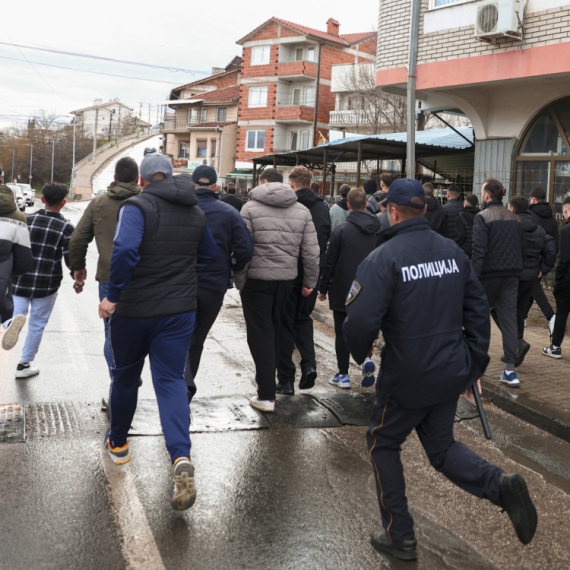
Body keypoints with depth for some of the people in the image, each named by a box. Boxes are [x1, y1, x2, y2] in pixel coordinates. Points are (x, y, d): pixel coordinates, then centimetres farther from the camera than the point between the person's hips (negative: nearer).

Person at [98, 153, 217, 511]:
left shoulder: (138, 206, -12)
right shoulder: (196, 213, 7)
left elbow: (125, 250, -29)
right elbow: (211, 255, 19)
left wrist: (113, 294, -21)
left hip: (134, 310, -3)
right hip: (179, 310, 3)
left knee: (125, 376, 17)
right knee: (171, 381, 2)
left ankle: (118, 443, 36)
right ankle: (182, 458, -17)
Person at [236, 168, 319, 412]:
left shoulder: (251, 208, -5)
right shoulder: (302, 211, 8)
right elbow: (311, 251, 4)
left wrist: (240, 280, -4)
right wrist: (310, 281, 11)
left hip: (257, 280, -4)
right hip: (287, 280, 4)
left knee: (260, 334, 0)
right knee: (275, 331, 20)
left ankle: (266, 396, -2)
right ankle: (264, 378, 36)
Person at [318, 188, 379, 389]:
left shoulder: (341, 231, -12)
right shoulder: (377, 230, 0)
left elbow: (330, 263, -9)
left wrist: (323, 288, 1)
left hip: (342, 291, -4)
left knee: (342, 333, 6)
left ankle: (343, 375, 11)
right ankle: (365, 359, -2)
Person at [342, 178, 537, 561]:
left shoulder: (383, 258, -16)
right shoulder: (453, 251, 4)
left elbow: (362, 321, -23)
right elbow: (478, 310, 7)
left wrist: (359, 353, -1)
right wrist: (476, 364, 14)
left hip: (407, 378, -6)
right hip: (452, 374, 6)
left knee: (384, 444, 17)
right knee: (441, 446, 23)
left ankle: (399, 536, 22)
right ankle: (501, 485, -1)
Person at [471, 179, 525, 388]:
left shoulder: (482, 217, -9)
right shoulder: (515, 218, 10)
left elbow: (479, 251, -18)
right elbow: (522, 251, 14)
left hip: (489, 275, -5)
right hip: (511, 276, 5)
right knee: (509, 321, 4)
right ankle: (510, 371, 2)